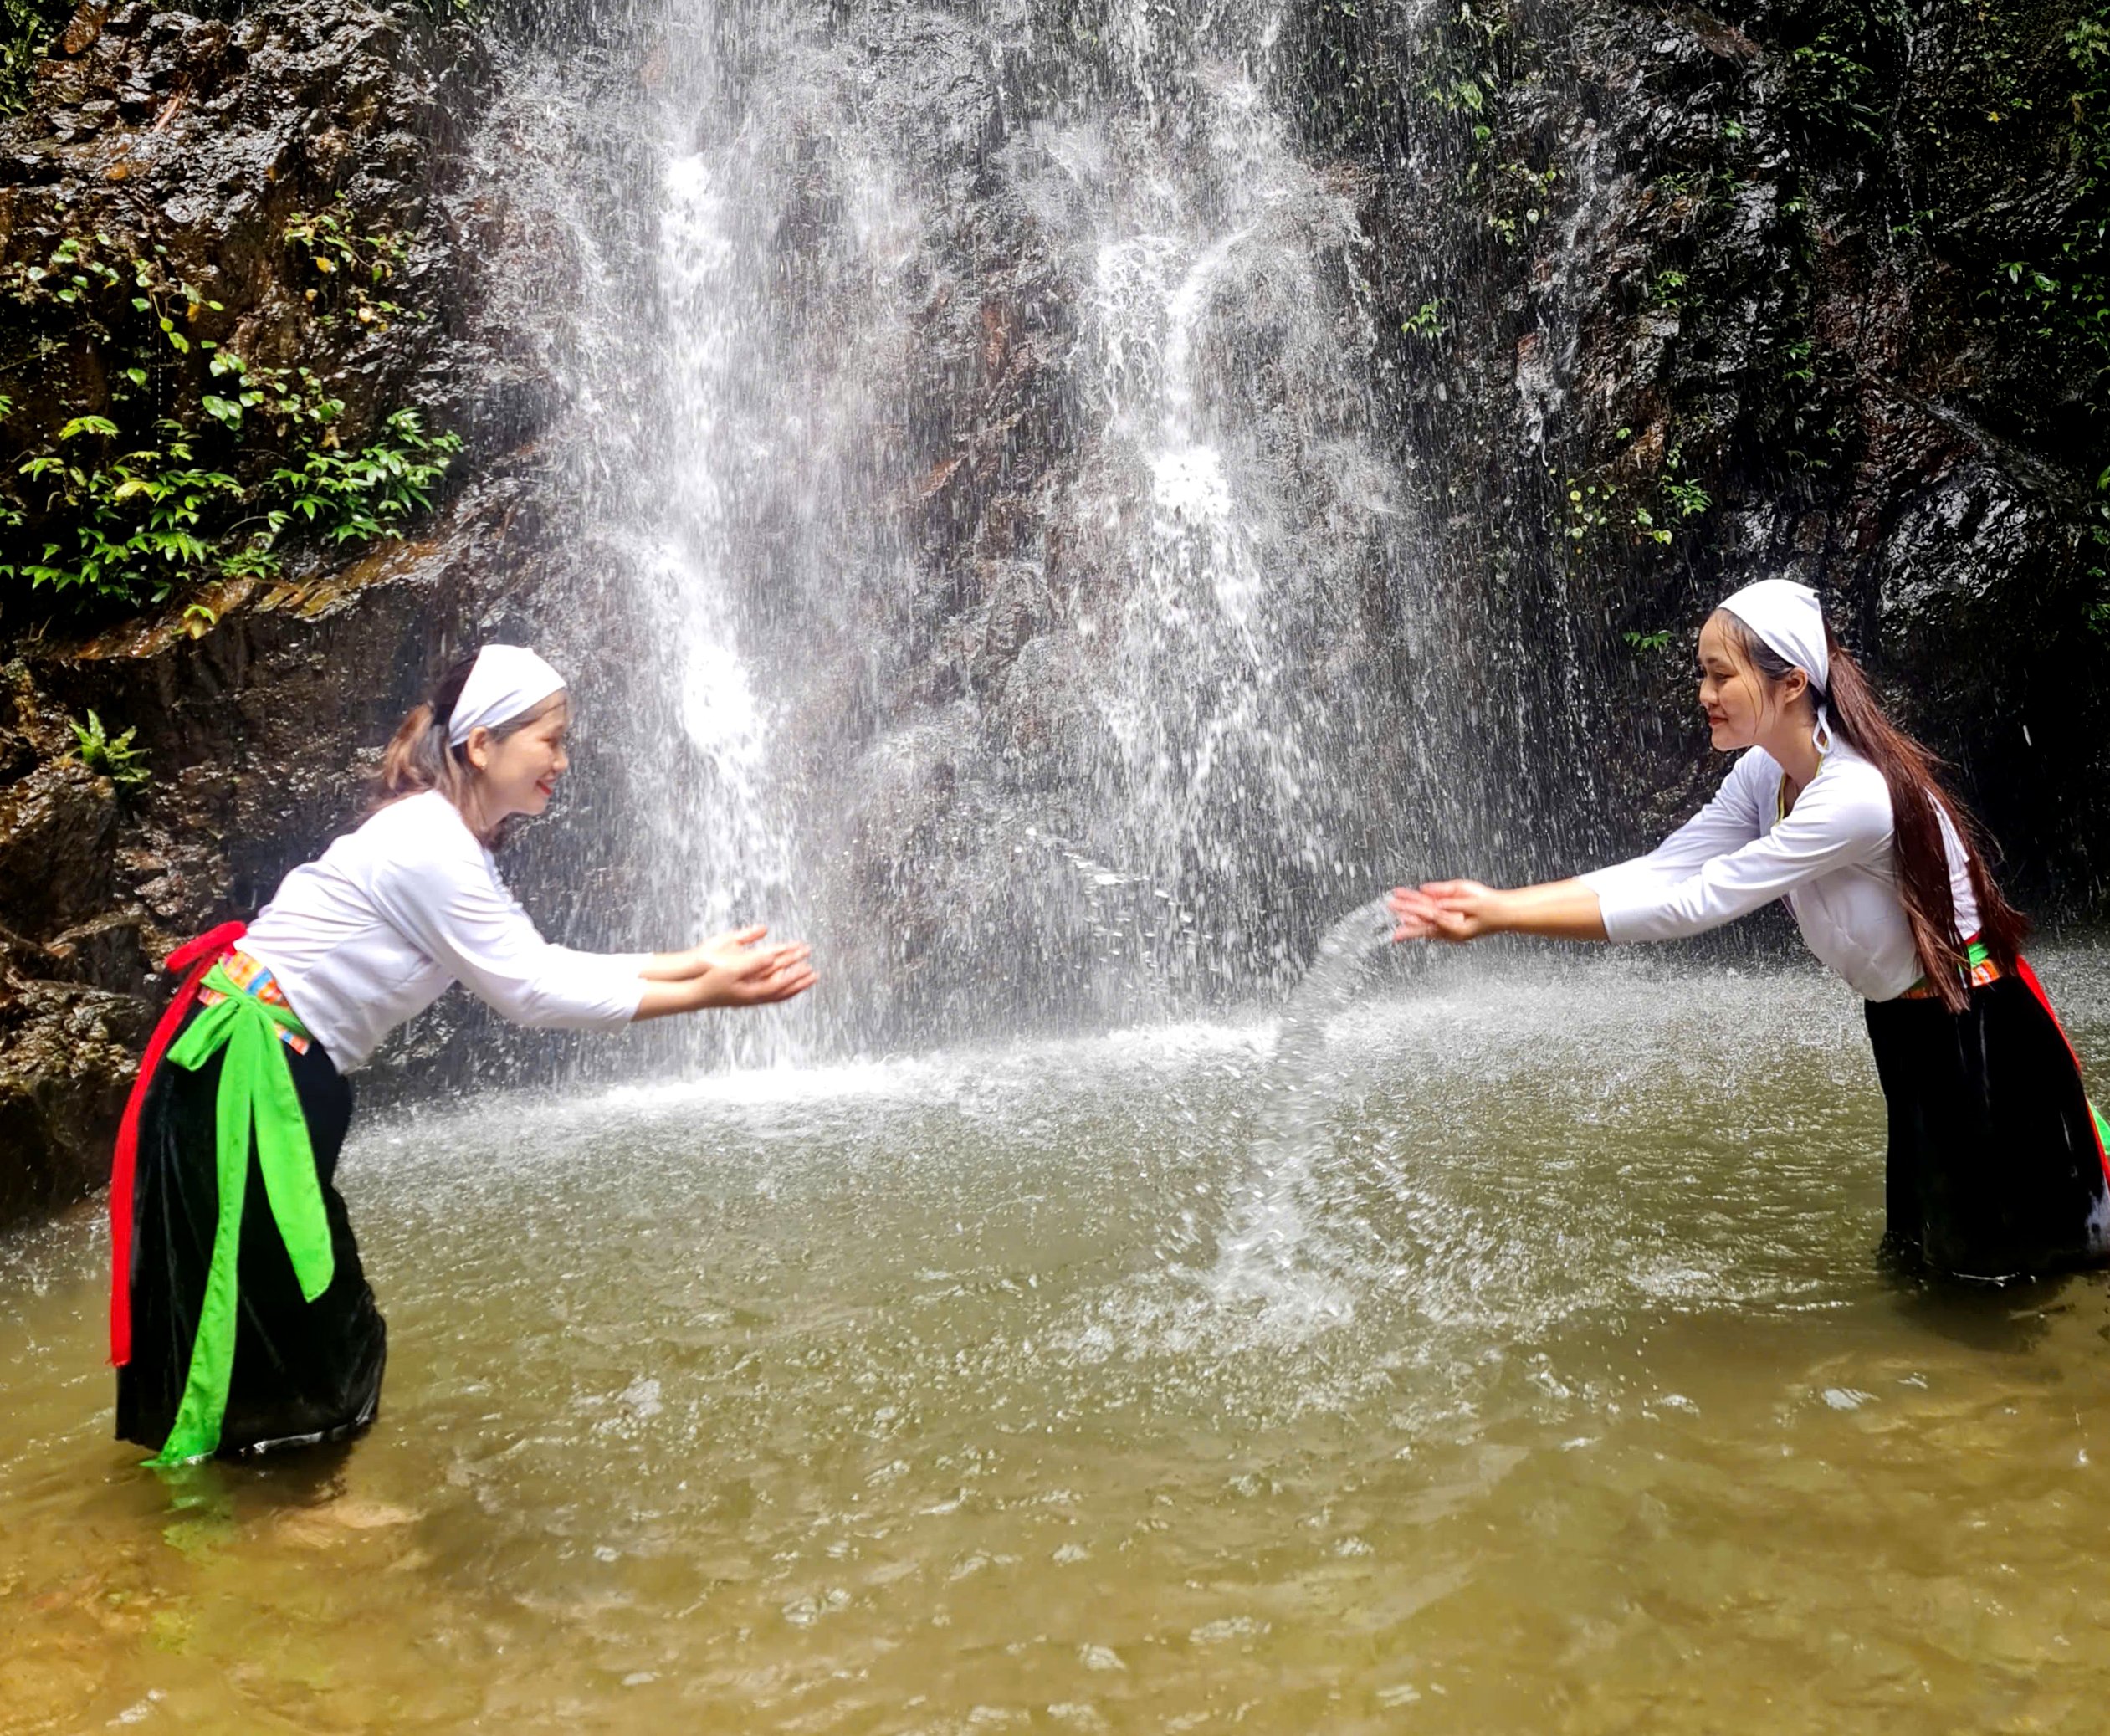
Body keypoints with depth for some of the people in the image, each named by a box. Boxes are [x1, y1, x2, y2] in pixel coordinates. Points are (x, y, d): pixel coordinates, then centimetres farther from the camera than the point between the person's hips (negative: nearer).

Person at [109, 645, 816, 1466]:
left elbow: (543, 964, 7)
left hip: (281, 1067, 10)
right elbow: (531, 993, -22)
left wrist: (693, 959, 3)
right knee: (266, 1303, 1)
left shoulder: (454, 845, 10)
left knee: (305, 1301, 15)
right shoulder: (428, 844, -22)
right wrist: (704, 996, -22)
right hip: (243, 1066, -10)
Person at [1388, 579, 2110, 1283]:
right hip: (1904, 1027, 8)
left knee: (2006, 1251, 10)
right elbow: (1657, 874, -12)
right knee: (1933, 1242, 22)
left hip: (1983, 1034, -8)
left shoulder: (1854, 796, -33)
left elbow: (1694, 904, -34)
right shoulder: (1764, 776, -7)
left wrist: (1502, 917, -35)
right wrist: (1496, 900, -24)